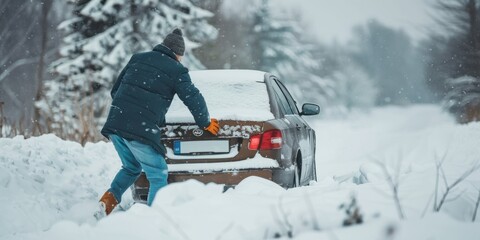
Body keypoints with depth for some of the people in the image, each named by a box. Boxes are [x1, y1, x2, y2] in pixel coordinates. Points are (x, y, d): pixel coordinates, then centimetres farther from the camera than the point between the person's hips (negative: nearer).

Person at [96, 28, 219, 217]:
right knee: (158, 175, 5)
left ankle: (109, 199, 9)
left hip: (115, 124, 6)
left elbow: (115, 90, 24)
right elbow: (194, 98, 3)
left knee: (131, 168, 26)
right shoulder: (176, 70, 2)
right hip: (142, 130, -6)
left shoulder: (138, 59, 19)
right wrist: (206, 123, 20)